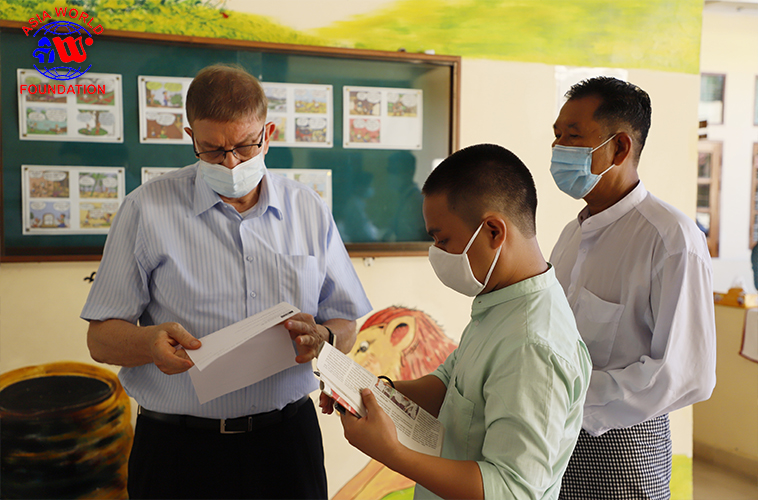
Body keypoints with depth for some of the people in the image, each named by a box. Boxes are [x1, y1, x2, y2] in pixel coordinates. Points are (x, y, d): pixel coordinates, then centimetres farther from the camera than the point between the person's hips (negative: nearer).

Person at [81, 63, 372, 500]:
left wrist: (322, 338, -16)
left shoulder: (310, 211, 3)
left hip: (287, 436, 2)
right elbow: (102, 338, -3)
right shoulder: (147, 209, -3)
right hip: (178, 448, -1)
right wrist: (150, 342, -24)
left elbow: (346, 328, 6)